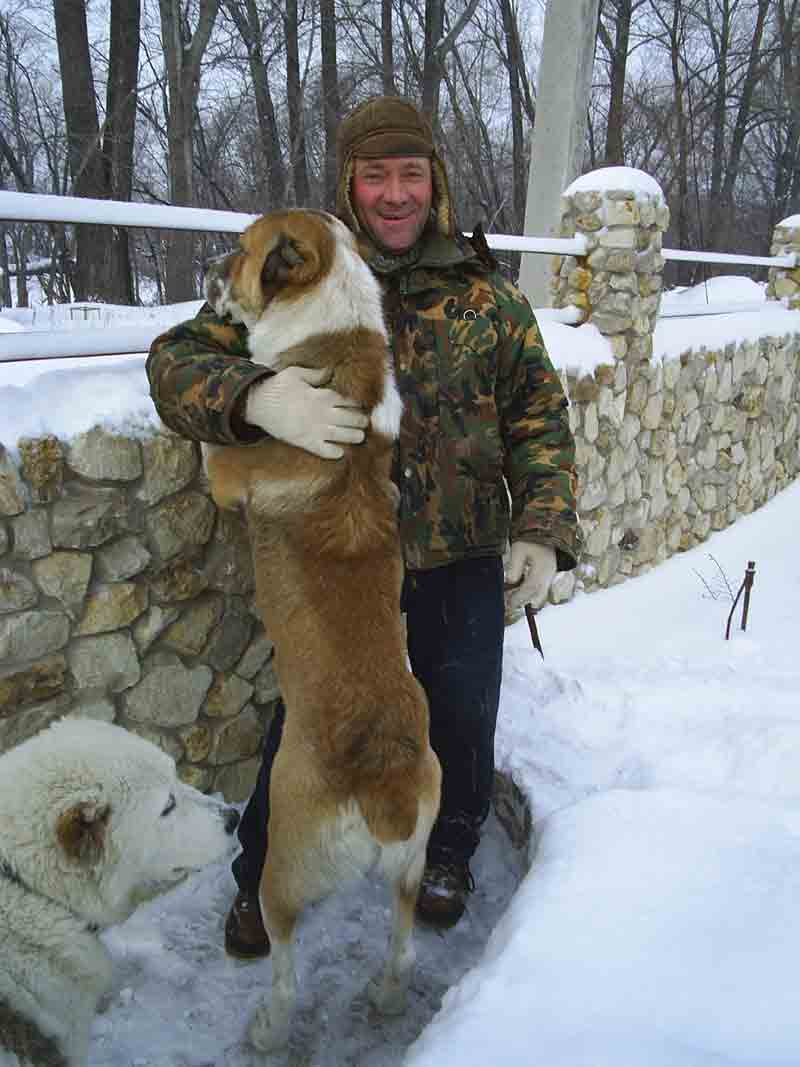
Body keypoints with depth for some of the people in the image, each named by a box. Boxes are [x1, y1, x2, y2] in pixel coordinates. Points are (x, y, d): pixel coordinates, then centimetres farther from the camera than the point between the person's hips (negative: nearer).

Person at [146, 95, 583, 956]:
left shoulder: (485, 293, 3)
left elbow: (539, 415, 6)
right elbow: (176, 358, -8)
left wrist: (542, 531, -6)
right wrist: (257, 399, -30)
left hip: (463, 561, 2)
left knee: (462, 720, 15)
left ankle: (448, 851, 45)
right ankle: (263, 878, 36)